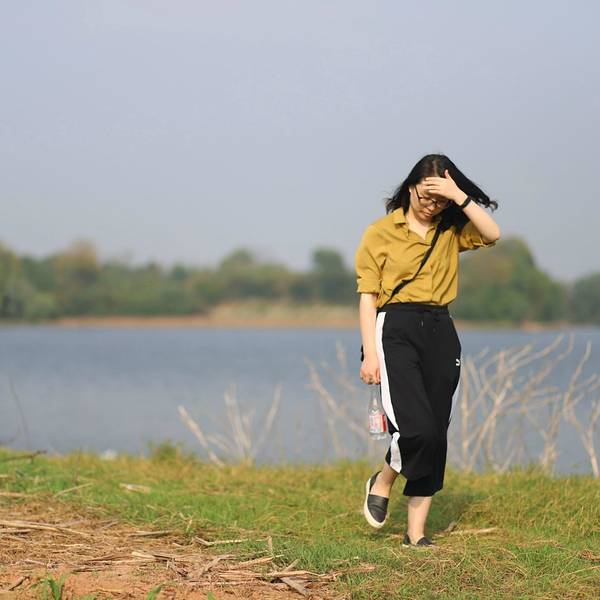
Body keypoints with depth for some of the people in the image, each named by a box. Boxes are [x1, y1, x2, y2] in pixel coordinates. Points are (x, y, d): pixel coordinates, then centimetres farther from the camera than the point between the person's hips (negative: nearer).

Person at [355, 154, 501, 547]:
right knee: (417, 429, -19)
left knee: (435, 436, 3)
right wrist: (370, 354, -7)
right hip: (395, 330, -4)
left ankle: (417, 531, 10)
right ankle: (382, 482, 12)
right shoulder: (381, 232, 4)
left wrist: (460, 196, -11)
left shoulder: (451, 231, 13)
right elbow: (368, 296, 1)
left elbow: (492, 235, -8)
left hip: (441, 333, 4)